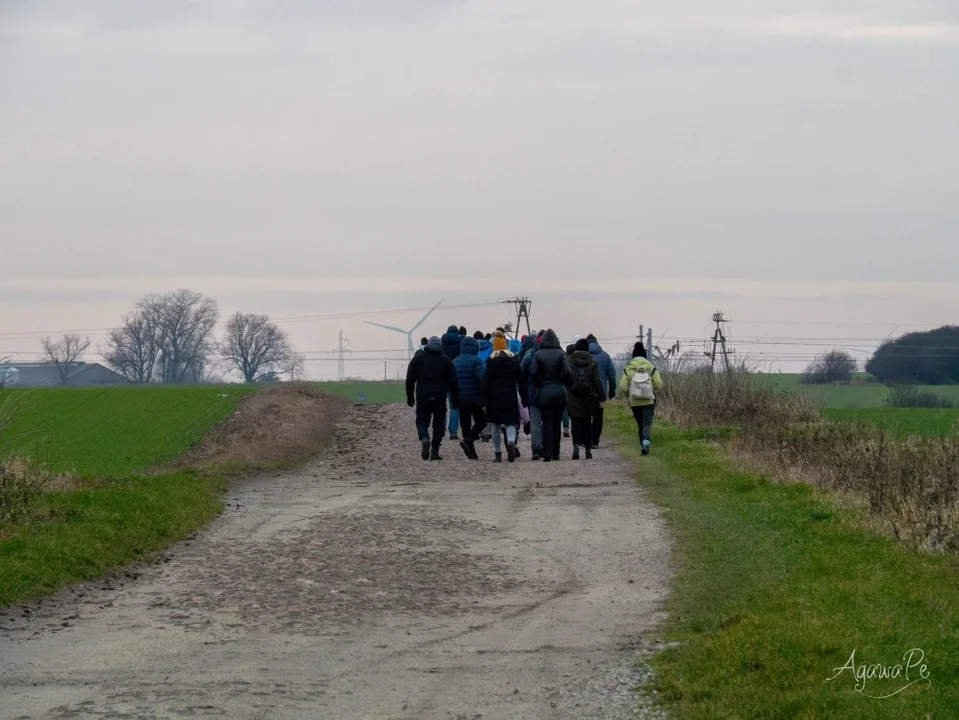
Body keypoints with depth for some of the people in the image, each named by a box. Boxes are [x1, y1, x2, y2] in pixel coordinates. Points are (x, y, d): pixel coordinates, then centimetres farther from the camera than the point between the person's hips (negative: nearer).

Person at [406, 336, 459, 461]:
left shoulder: (417, 359, 6)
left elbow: (410, 380, 6)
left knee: (422, 421, 8)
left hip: (422, 398, 0)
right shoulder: (445, 360, 4)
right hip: (440, 398, 0)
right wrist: (455, 400, 7)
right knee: (439, 424, 10)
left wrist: (410, 397, 13)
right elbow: (453, 382, 2)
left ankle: (424, 438, -24)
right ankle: (435, 451, 5)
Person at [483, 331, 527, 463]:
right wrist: (524, 398, 10)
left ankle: (497, 454, 8)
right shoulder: (513, 359, 3)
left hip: (495, 397, -1)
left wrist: (484, 398, -4)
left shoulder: (491, 360, -4)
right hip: (510, 397, 1)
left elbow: (486, 381, -7)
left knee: (496, 426, 8)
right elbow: (521, 380, 5)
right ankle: (511, 442, -27)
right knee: (511, 422, 4)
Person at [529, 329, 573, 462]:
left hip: (544, 392, -1)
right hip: (559, 391, 1)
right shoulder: (561, 354, -3)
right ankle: (555, 453, 16)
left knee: (547, 423, 1)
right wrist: (567, 385, 4)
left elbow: (532, 373, -11)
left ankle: (547, 453, -9)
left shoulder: (538, 355, -3)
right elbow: (568, 372, -12)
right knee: (557, 422, 12)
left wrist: (538, 385, 5)